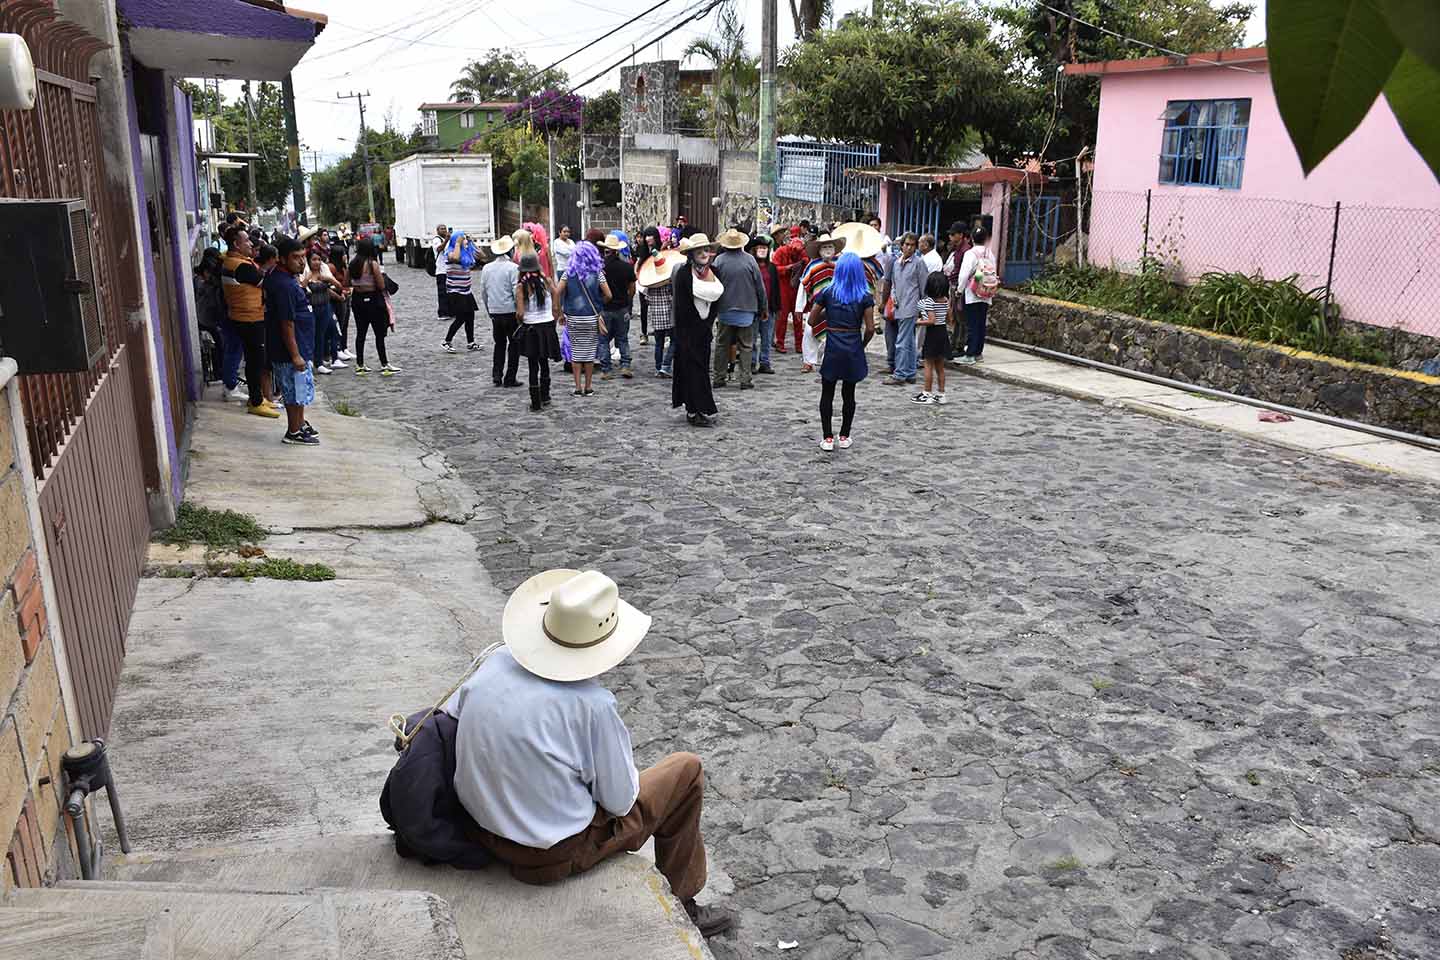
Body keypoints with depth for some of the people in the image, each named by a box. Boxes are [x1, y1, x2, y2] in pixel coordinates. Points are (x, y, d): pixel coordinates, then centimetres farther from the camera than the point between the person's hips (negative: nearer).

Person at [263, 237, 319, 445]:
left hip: (301, 347, 10)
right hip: (292, 350, -10)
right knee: (296, 391, 2)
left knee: (300, 389, 22)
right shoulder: (284, 285, -24)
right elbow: (287, 323, -25)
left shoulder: (278, 277, 4)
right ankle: (294, 432, 14)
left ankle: (300, 424, 36)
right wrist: (295, 355, -23)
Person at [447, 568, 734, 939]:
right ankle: (678, 904, 25)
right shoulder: (592, 704, -26)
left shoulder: (497, 661, -9)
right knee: (687, 769, 8)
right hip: (554, 857, -6)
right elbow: (620, 801, -14)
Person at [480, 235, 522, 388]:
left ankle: (496, 375, 10)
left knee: (499, 343, 18)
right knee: (514, 344, 6)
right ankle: (510, 378, 5)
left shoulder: (486, 268, 5)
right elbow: (517, 291, -14)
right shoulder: (513, 268, -12)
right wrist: (521, 309, -3)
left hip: (494, 312, 5)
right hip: (511, 311, -5)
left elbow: (483, 292, 10)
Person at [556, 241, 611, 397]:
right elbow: (608, 295, -6)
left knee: (575, 352, 9)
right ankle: (587, 388, 12)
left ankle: (578, 388, 8)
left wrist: (561, 313, 3)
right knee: (590, 352, 8)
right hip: (592, 318, -1)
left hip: (573, 318, 1)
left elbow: (557, 293, -7)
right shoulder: (597, 273, -4)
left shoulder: (569, 273, -1)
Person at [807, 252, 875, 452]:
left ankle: (827, 438, 5)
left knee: (827, 394, 8)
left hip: (832, 349, -1)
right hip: (853, 350, 1)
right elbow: (870, 328, -5)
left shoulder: (828, 293, -2)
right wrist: (862, 346, 11)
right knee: (849, 394, 12)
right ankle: (844, 437, 18)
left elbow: (812, 321, 1)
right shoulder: (865, 296, -3)